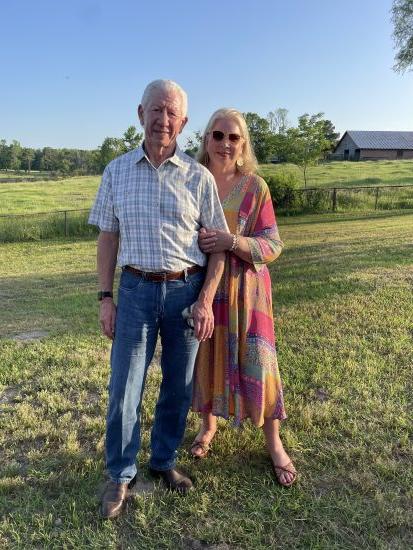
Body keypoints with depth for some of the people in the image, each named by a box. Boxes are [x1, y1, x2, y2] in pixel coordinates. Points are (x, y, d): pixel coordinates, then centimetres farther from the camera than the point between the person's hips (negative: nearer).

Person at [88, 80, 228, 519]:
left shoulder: (198, 176, -1)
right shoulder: (116, 172, 3)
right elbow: (107, 238, 7)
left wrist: (205, 301, -8)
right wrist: (105, 298, 2)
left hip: (187, 290, 0)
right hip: (136, 290, 1)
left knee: (178, 386, 11)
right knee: (123, 388, 3)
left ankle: (164, 462, 33)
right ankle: (120, 475, 24)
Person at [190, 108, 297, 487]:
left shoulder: (255, 187, -5)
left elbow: (273, 245, -8)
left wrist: (232, 241, -24)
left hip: (244, 289, -2)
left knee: (255, 361, 2)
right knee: (207, 358, 13)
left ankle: (274, 442, 22)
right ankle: (209, 425, 38)